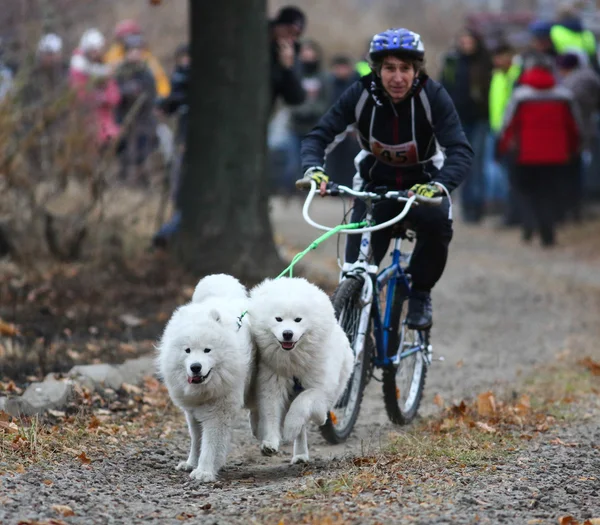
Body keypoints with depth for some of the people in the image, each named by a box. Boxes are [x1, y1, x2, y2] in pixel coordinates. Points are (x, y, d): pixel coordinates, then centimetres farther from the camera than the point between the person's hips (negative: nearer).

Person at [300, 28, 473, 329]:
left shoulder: (433, 96, -22)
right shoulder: (361, 94, -18)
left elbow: (461, 152, -31)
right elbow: (319, 135, -20)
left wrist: (439, 185, -51)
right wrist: (313, 169, -42)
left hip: (422, 185, -1)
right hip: (375, 185, 1)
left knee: (438, 222, -34)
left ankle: (420, 293, -9)